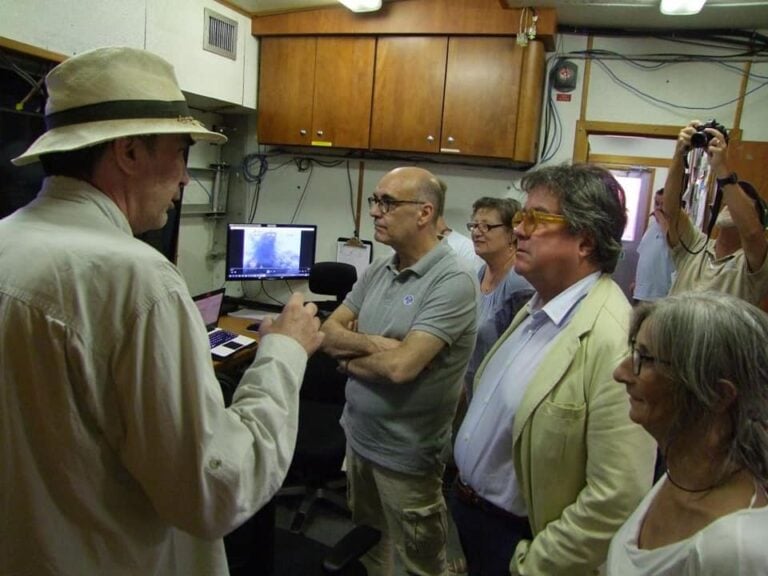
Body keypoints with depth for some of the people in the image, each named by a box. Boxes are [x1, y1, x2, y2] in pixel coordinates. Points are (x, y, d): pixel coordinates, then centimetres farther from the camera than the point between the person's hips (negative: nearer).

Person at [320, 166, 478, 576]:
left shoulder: (453, 281, -22)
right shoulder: (377, 271, 3)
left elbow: (401, 365, -29)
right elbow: (328, 332, 1)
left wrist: (351, 360, -10)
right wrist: (371, 343, -19)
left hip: (405, 453, -7)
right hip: (358, 436, 7)